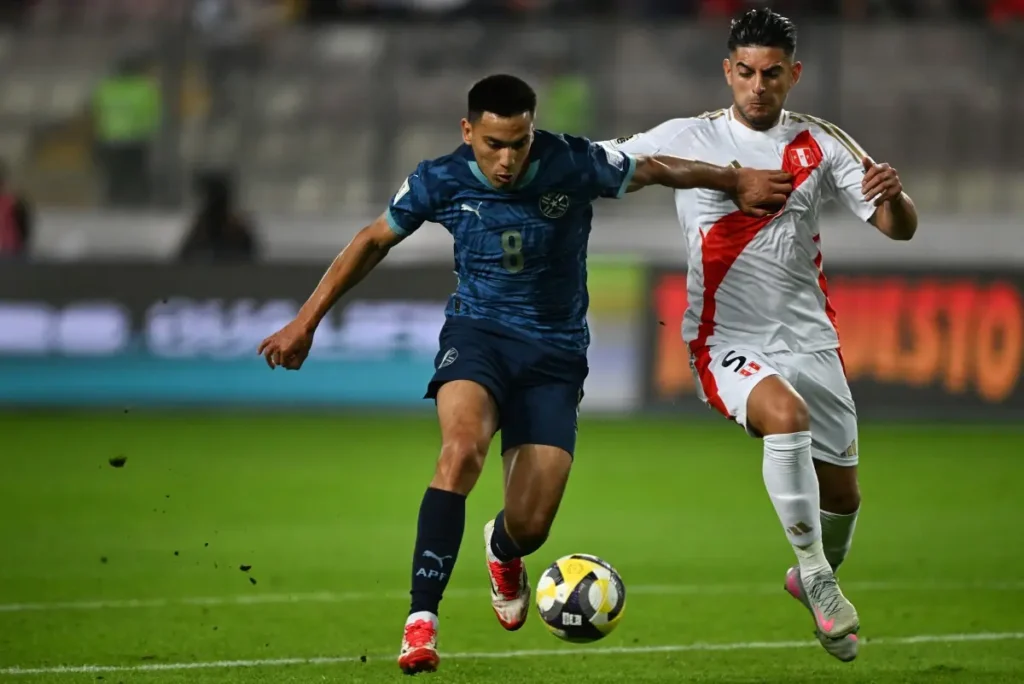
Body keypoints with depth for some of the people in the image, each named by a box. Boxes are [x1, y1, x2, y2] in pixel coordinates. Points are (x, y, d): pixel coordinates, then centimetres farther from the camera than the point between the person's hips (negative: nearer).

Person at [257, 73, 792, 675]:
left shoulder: (574, 167, -15)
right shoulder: (440, 182, -10)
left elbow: (655, 169, 3)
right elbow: (376, 240, 7)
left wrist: (737, 182, 13)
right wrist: (307, 322, 8)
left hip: (555, 353, 0)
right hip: (478, 333, 0)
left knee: (530, 526, -7)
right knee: (462, 449, -34)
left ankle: (503, 553, 36)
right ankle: (421, 620, -33)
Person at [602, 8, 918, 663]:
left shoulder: (822, 144, 3)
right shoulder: (688, 138, -1)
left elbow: (901, 229, 0)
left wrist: (894, 195, -23)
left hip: (810, 340, 4)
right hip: (727, 342, -3)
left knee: (842, 495, 10)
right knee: (786, 414, -34)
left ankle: (814, 578, 44)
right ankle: (819, 583, -23)